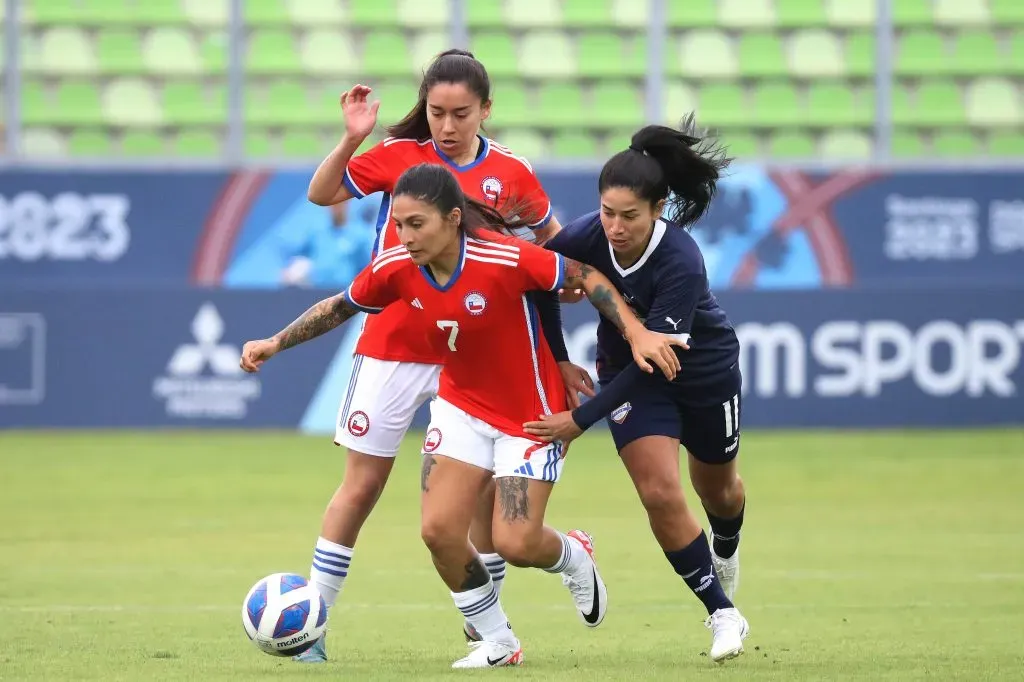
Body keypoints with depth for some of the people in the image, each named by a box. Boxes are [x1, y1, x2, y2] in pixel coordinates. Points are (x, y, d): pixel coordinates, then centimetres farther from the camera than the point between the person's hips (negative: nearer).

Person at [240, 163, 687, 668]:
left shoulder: (505, 259, -29)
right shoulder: (395, 268, -14)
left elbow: (586, 276, -18)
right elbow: (340, 307, 5)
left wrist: (637, 333, -24)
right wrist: (276, 343, 1)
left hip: (531, 414, -5)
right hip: (462, 407, 5)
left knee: (514, 544, -12)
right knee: (439, 530, -10)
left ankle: (573, 556, 26)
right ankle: (497, 642, 12)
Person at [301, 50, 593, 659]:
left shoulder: (511, 173, -1)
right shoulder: (398, 155, -5)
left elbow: (553, 237, 14)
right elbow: (322, 194, -10)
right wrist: (352, 139, -25)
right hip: (392, 348, -1)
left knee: (489, 487, 0)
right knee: (363, 483, 2)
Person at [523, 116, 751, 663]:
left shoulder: (681, 263, -37)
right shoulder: (585, 238, -26)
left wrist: (582, 419, -35)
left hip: (702, 368, -2)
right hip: (626, 368, 2)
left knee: (716, 487, 22)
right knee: (660, 493, -14)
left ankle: (726, 552, 58)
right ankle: (722, 615, 0)